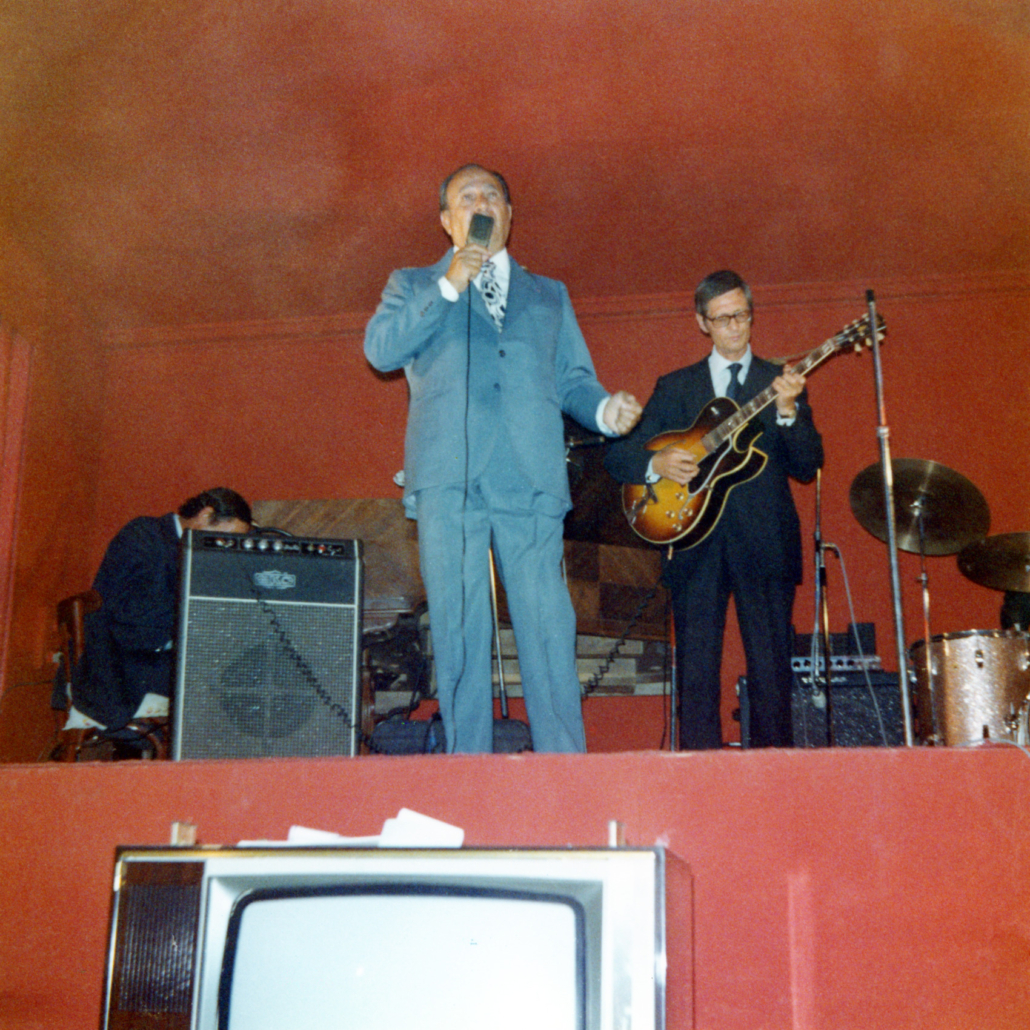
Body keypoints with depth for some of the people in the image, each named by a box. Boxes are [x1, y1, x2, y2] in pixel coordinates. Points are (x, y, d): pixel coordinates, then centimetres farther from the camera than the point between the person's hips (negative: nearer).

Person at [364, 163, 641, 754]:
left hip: (532, 480, 1)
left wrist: (605, 409, -1)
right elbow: (381, 350, 4)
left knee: (549, 631, -6)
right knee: (460, 632, -4)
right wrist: (449, 287, -3)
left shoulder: (550, 296, 28)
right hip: (449, 478, -1)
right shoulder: (413, 286, 22)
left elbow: (573, 380, 21)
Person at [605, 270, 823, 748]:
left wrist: (788, 410, -15)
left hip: (765, 543, -1)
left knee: (771, 671, -2)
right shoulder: (675, 387, 15)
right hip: (696, 545, 1)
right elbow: (617, 455, 10)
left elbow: (807, 467, 1)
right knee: (696, 676, 0)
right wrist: (656, 464, -10)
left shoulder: (782, 383, 12)